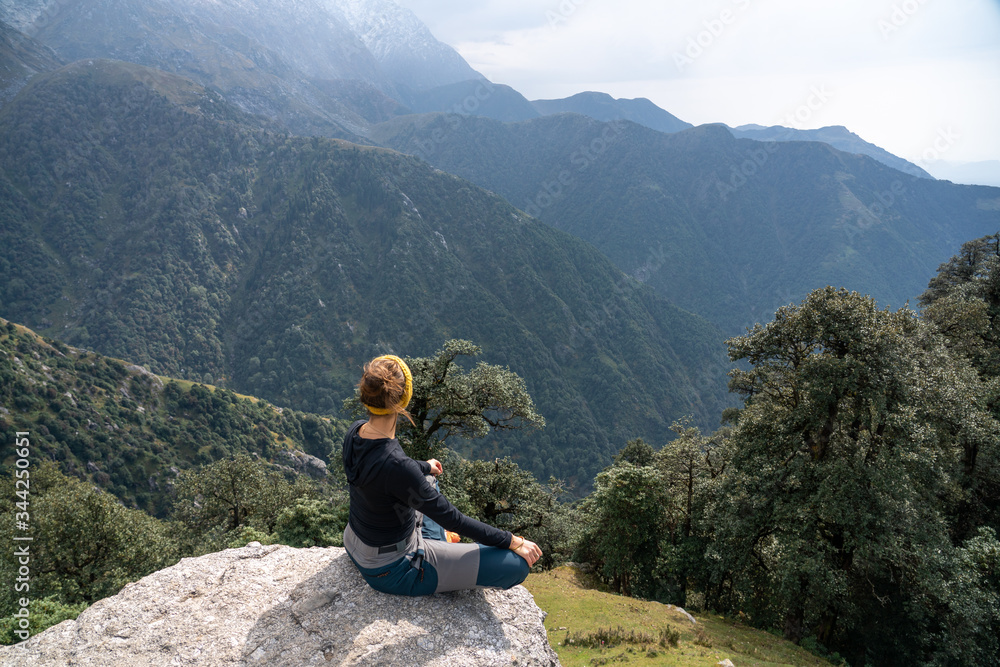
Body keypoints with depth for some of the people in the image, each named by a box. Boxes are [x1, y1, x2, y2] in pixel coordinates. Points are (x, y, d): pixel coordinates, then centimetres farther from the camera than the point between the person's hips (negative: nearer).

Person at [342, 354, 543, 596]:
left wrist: (424, 466, 32)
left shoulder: (355, 432, -10)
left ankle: (437, 546, 37)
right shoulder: (396, 465, -35)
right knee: (516, 565, -13)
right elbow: (452, 518, -25)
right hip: (390, 570, -9)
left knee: (427, 479, 34)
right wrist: (512, 541, -13)